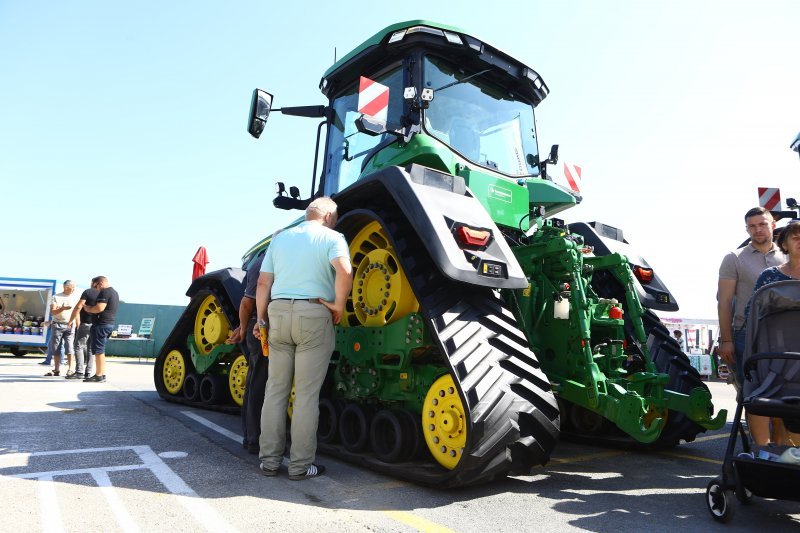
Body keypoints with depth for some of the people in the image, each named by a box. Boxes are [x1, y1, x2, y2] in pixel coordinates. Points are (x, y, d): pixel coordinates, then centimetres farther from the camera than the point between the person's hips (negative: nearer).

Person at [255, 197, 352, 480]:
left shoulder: (279, 238, 17)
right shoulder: (332, 237, 1)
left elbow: (263, 283, 12)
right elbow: (344, 271, -20)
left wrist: (262, 319, 19)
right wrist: (338, 305, -8)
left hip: (278, 311, 5)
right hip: (314, 314, -4)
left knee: (275, 390, 11)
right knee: (306, 394, 1)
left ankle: (269, 460, 18)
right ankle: (300, 465, 8)